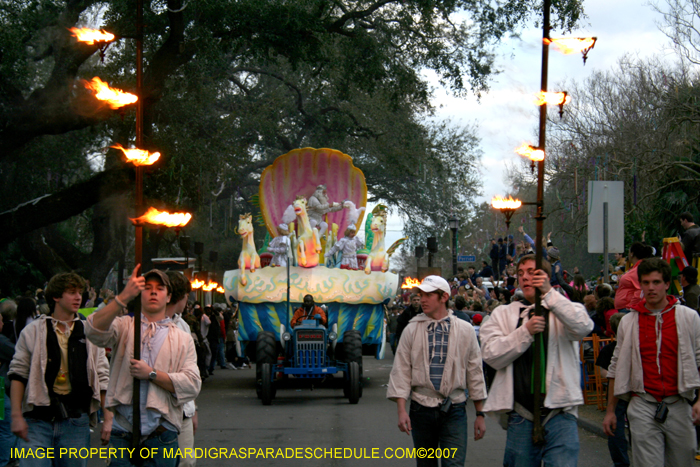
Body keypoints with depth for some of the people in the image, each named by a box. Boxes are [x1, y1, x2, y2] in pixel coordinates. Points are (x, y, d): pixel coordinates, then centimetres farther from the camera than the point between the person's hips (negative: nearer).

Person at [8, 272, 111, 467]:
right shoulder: (33, 332, 6)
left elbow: (102, 378, 10)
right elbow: (18, 374, 5)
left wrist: (108, 419, 3)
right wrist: (16, 416, -4)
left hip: (76, 421, 2)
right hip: (38, 420, -2)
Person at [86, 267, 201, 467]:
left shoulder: (183, 339, 11)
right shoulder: (124, 326, 10)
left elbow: (192, 384, -1)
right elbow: (95, 332, -13)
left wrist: (151, 373, -11)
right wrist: (124, 297, -23)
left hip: (161, 435, 1)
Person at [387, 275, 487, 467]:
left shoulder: (465, 330, 4)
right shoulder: (412, 330, 4)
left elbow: (475, 372, 8)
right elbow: (401, 372, 2)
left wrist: (480, 414, 8)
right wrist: (401, 410, -8)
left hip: (454, 410, -1)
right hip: (421, 408, 1)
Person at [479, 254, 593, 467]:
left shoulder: (564, 310, 8)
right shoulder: (503, 314, 13)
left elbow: (583, 327, -16)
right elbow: (491, 355, -1)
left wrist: (549, 292, -21)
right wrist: (525, 332, -13)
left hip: (560, 416, -2)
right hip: (521, 417, 2)